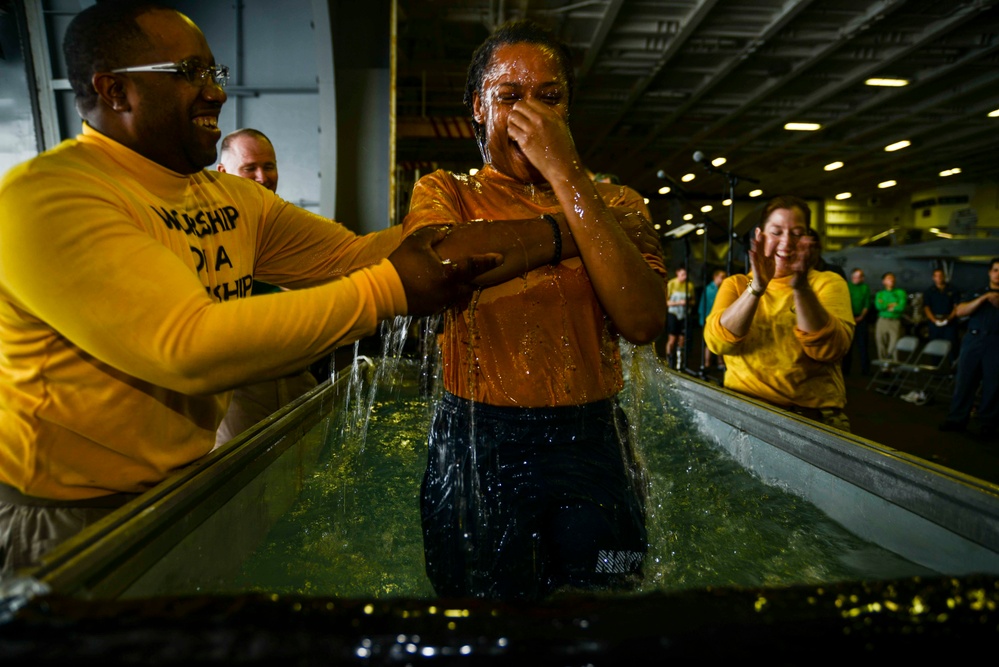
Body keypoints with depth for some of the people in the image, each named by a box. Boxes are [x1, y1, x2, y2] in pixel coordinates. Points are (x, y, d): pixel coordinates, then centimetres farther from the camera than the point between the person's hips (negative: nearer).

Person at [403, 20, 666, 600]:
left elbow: (643, 322, -14)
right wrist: (561, 230, -13)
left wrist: (565, 175, -14)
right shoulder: (445, 192, 3)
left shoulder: (615, 202, 4)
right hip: (478, 446, -1)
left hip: (593, 444, 2)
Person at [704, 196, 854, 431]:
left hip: (814, 415, -1)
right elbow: (717, 342, -7)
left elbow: (828, 349, -8)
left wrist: (801, 287, -19)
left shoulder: (828, 283, 9)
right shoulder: (736, 285, 11)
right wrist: (757, 288, -18)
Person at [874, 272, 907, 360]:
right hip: (882, 322, 2)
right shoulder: (880, 294, 14)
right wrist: (893, 305, -3)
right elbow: (878, 306, -4)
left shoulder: (900, 292, 10)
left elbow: (901, 306, -5)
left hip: (895, 322, -1)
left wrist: (886, 306, 0)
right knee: (881, 346, 0)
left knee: (895, 345, -11)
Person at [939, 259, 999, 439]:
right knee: (964, 382, 3)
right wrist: (984, 298, -11)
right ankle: (957, 419, 11)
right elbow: (960, 311, 0)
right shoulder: (978, 293, 16)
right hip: (973, 342, 2)